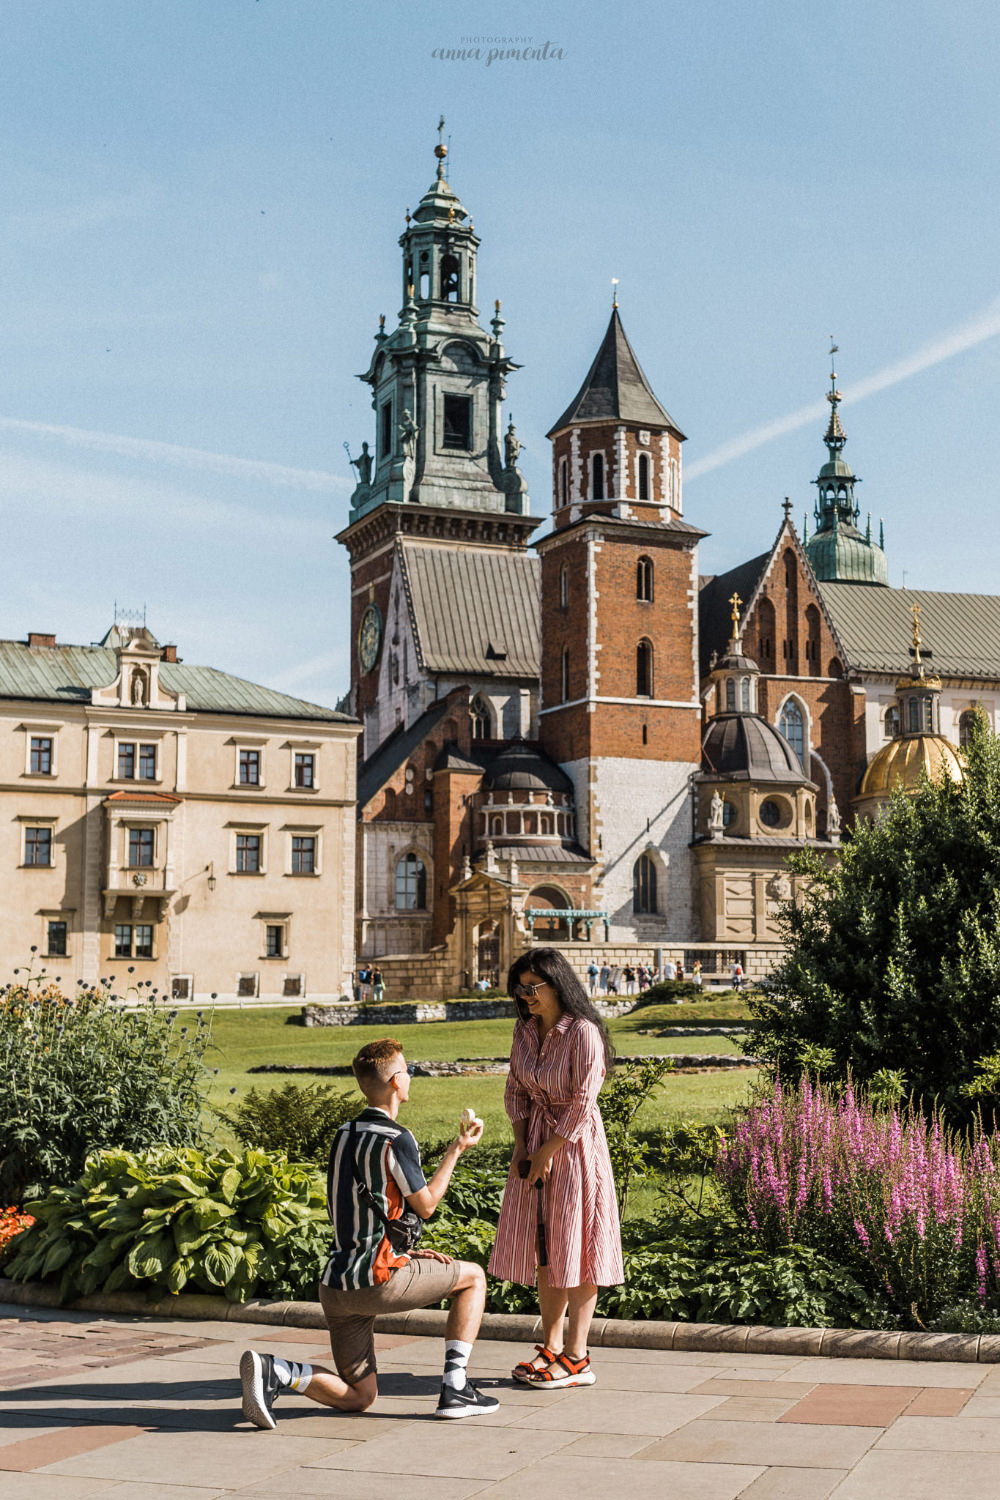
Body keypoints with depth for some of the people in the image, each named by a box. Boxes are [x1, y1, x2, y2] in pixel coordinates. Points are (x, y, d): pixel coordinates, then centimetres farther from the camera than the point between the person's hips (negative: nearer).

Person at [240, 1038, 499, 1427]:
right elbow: (425, 1205, 1)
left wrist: (405, 1253, 18)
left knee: (358, 1397, 15)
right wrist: (456, 1149, 11)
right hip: (375, 1279, -7)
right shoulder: (396, 1139, -12)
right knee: (473, 1276, 14)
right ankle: (455, 1388, 6)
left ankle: (273, 1371, -8)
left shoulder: (343, 1134, 13)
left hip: (335, 1283, 7)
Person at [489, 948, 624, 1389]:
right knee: (543, 1248, 11)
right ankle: (552, 1346, 21)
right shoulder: (525, 1030, 5)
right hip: (534, 1144, 7)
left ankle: (576, 1357, 4)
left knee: (574, 1248, -2)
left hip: (573, 1144, -7)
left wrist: (548, 1152, -14)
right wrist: (521, 1146, -1)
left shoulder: (583, 1033, -17)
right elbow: (515, 1089, 10)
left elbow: (581, 1104, -17)